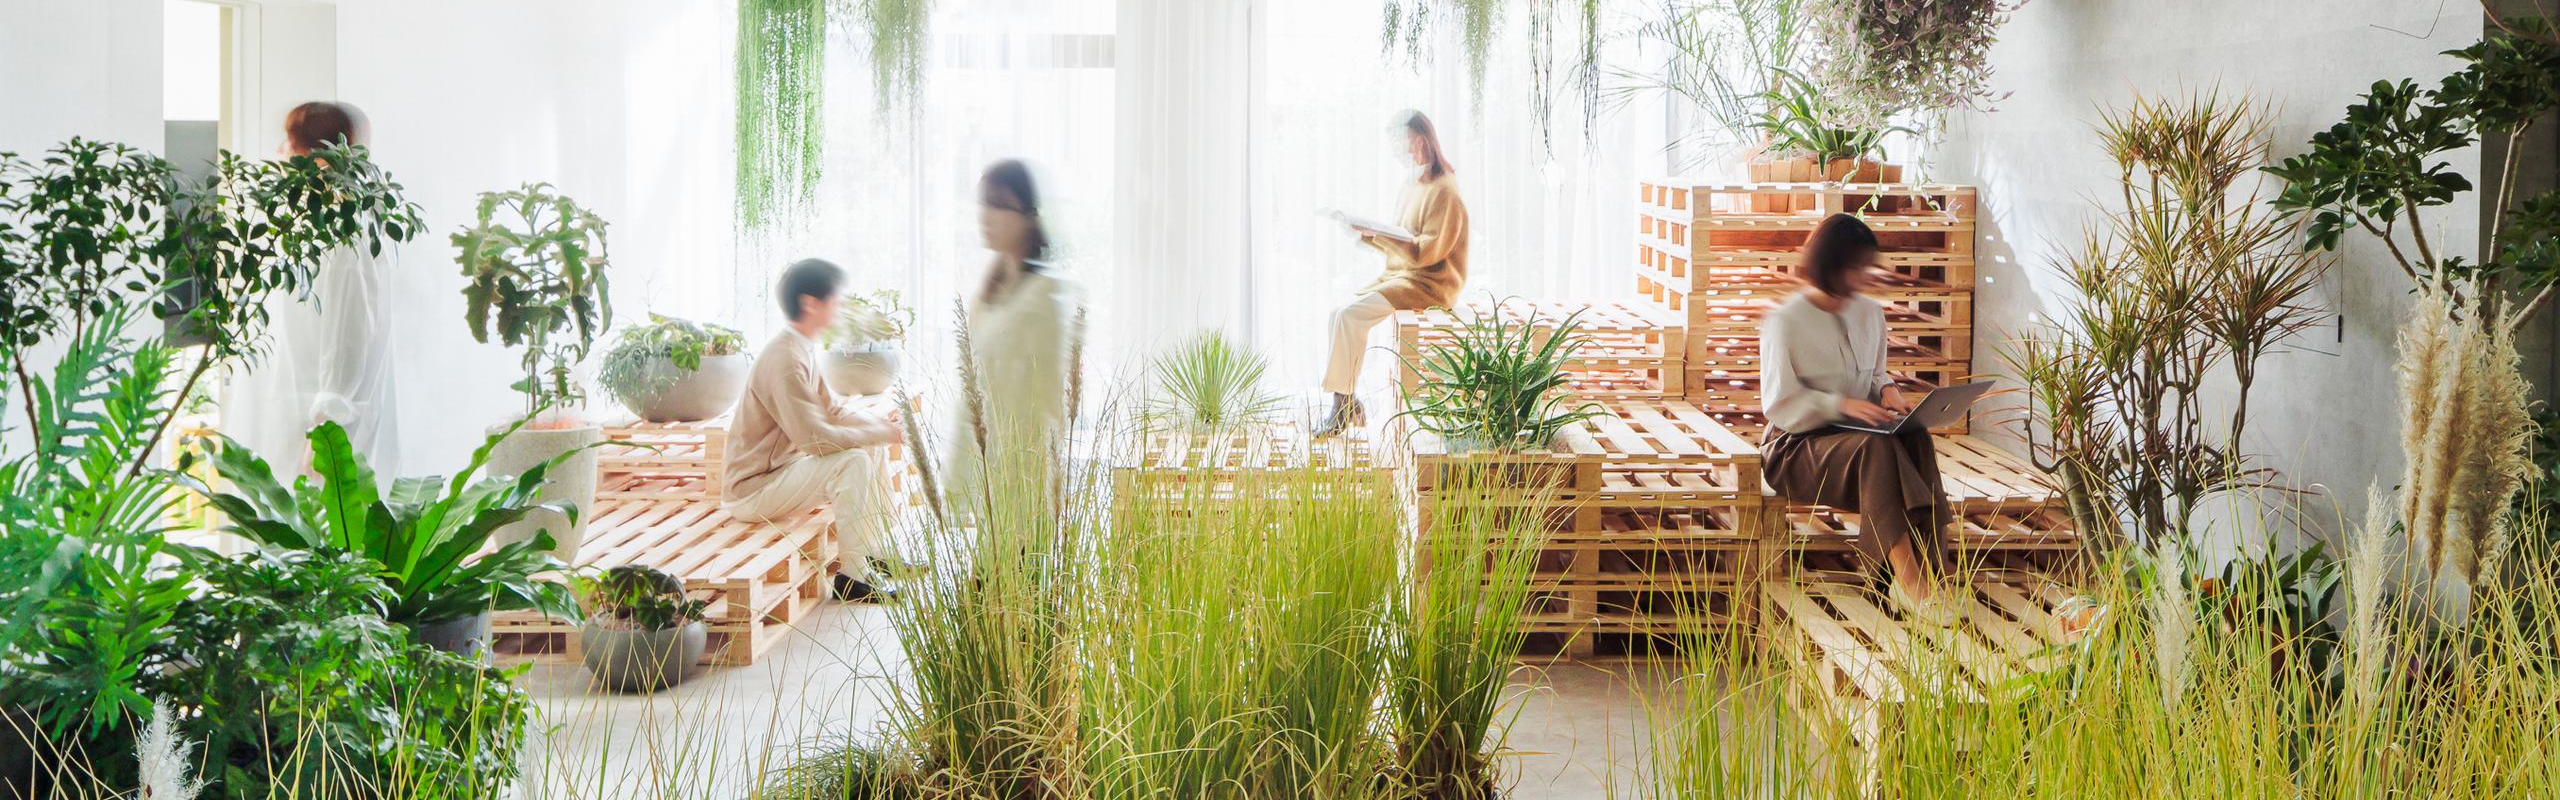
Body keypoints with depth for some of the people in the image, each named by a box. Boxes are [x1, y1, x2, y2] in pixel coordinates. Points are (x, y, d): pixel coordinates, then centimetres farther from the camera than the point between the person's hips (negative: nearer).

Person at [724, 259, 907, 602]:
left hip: (781, 467, 11)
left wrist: (879, 423, -1)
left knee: (871, 448, 13)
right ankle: (853, 576, -19)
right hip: (751, 490, -11)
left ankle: (876, 551, 22)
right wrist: (878, 433, -19)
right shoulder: (786, 358, -26)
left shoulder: (804, 347, 6)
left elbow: (831, 408, 15)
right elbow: (815, 438, -29)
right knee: (852, 461, -26)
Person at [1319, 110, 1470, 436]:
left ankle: (1343, 405, -15)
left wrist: (1377, 234, -22)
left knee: (1350, 315, -22)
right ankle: (1350, 404, -8)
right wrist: (1369, 235, -1)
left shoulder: (1444, 191, -14)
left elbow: (1425, 252, -20)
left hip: (1427, 285, -9)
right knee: (1339, 312, -7)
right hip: (1399, 275, 9)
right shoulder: (1413, 185, 15)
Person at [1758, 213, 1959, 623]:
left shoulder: (1870, 313, 11)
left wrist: (1887, 389, -2)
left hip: (1857, 434, 5)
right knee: (1876, 448, -36)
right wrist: (1842, 405, -23)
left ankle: (1917, 580, -41)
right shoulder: (1784, 321, -8)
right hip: (1798, 447, -5)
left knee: (1917, 438, -29)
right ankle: (1911, 581, -43)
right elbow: (1780, 406, -11)